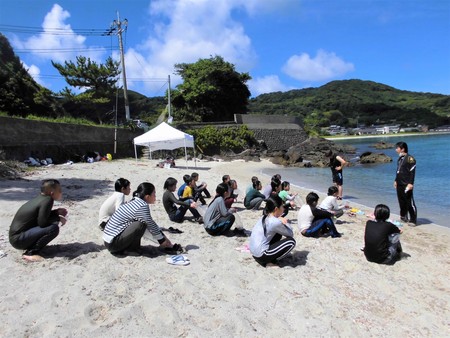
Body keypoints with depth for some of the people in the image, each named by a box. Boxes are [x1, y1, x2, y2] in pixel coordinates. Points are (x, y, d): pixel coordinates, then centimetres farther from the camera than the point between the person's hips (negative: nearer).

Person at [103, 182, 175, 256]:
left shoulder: (135, 202, 8)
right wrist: (163, 241, 5)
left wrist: (164, 237, 17)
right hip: (113, 242, -9)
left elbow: (151, 223, 16)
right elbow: (151, 226, -10)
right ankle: (131, 250, -3)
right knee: (141, 224, -20)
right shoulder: (143, 206, -19)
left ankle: (122, 248, 11)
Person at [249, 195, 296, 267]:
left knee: (278, 233, 18)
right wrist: (285, 223, 10)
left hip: (254, 252, 8)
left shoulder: (264, 218, 6)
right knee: (291, 241, -6)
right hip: (261, 255, -8)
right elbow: (291, 234, -5)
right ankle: (271, 262, -1)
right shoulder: (275, 222, -17)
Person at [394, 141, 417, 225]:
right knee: (401, 201, 15)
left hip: (406, 185, -8)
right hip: (399, 184, 8)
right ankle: (403, 217, 27)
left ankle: (413, 221, 2)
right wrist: (396, 180, 22)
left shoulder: (410, 159, -12)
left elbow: (412, 172, -16)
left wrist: (411, 183, -22)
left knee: (410, 203, -4)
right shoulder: (400, 158, 14)